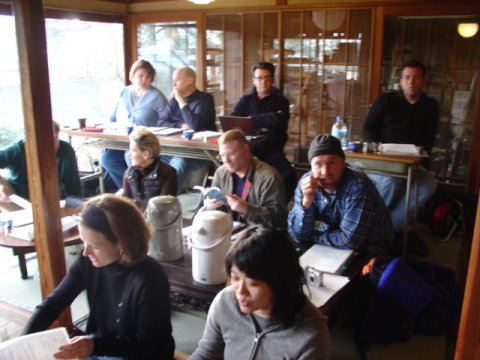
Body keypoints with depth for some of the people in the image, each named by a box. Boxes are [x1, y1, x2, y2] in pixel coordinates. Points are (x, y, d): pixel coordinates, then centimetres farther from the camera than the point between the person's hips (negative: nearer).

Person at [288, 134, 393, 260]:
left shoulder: (358, 186, -27)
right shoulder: (306, 182, -11)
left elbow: (350, 240, -29)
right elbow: (299, 235, -12)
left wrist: (313, 236, -15)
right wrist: (307, 201, -27)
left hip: (367, 251, -3)